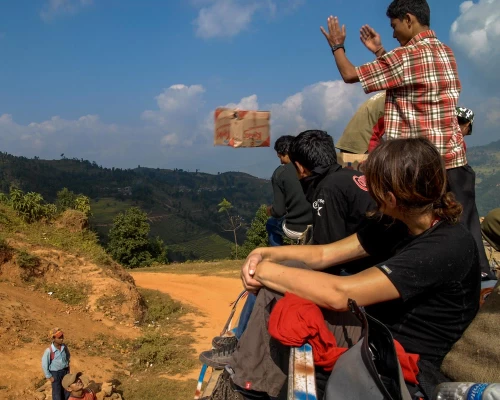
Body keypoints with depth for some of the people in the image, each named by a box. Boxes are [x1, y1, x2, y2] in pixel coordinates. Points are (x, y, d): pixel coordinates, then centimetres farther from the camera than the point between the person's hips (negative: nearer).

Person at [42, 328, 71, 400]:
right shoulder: (49, 350, -25)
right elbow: (44, 364, -16)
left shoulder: (64, 346, -10)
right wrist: (49, 376, -11)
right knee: (57, 391, 10)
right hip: (55, 373, -5)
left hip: (65, 371, 5)